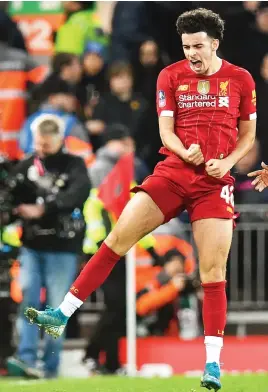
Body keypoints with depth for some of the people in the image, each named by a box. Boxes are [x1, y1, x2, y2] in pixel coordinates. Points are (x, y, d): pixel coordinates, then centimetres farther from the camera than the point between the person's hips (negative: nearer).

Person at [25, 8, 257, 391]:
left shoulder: (241, 79, 2)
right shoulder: (171, 76, 4)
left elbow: (248, 135, 9)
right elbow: (165, 130, 1)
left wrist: (227, 162, -9)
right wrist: (186, 153, -20)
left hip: (214, 183, -1)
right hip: (173, 172, 2)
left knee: (213, 271, -6)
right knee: (118, 237, -6)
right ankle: (62, 315, -2)